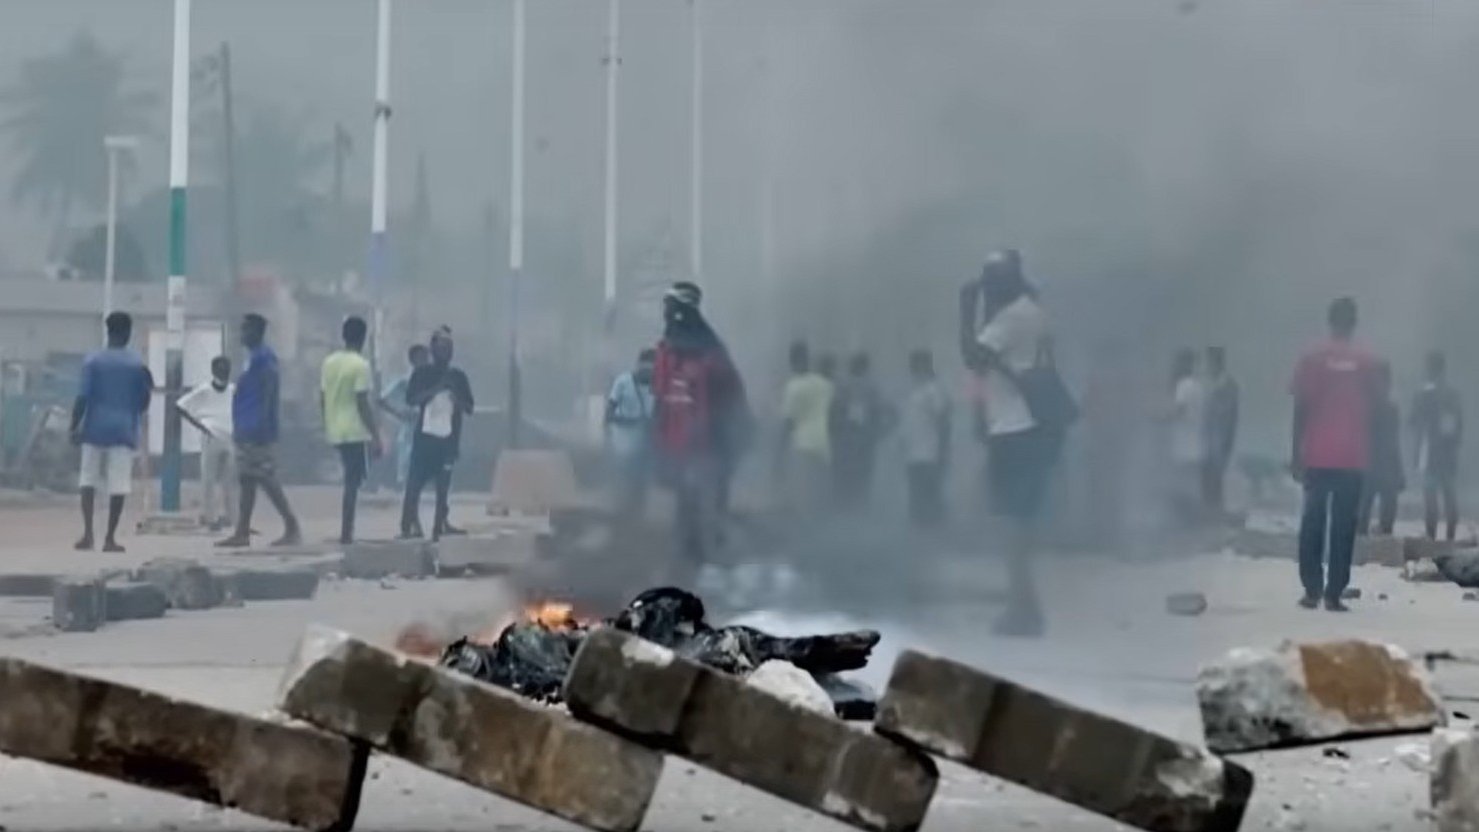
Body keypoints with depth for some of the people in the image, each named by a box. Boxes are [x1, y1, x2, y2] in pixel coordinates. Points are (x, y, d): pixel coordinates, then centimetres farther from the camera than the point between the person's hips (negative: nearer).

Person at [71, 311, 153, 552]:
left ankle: (88, 533, -4)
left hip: (95, 429, 0)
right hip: (124, 431, 0)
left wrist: (74, 426, -1)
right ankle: (110, 538, 0)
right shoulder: (138, 364, 1)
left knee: (88, 480, 10)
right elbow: (144, 400, 5)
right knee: (118, 486, 1)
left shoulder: (93, 361, -1)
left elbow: (83, 397, -6)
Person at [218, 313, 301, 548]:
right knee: (246, 480, 8)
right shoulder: (254, 357, 18)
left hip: (257, 431, -10)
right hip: (247, 431, 10)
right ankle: (242, 532, 9)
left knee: (266, 478, -10)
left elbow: (269, 393, -19)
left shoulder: (264, 357, -12)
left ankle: (292, 527, -7)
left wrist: (261, 425, -24)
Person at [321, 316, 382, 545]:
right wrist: (376, 437, -13)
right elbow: (363, 404, -16)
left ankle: (348, 531, 18)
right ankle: (346, 534, -5)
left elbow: (322, 399, 12)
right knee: (352, 484, -4)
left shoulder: (329, 362, 9)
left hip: (335, 431, 7)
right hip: (355, 431, -7)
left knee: (352, 482, 19)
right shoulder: (360, 365, -13)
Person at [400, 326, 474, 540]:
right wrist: (437, 388, -16)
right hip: (424, 436, -2)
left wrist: (454, 393, -10)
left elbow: (469, 409, 7)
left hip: (448, 438, 2)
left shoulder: (458, 377, 8)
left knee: (443, 484, 3)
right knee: (414, 482, -5)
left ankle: (440, 524, 7)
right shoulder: (422, 374, 3)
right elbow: (411, 400, -9)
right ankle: (408, 525, -4)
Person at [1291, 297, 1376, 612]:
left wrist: (1296, 453, 4)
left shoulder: (1312, 358, -1)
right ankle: (1333, 593, -4)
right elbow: (1370, 412, 4)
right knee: (1344, 526, 0)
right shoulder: (1366, 361, 1)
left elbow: (1300, 409, -2)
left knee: (1313, 523, 7)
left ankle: (1312, 590, 4)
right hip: (1352, 457, 0)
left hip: (1316, 456, 0)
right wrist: (1369, 455, 13)